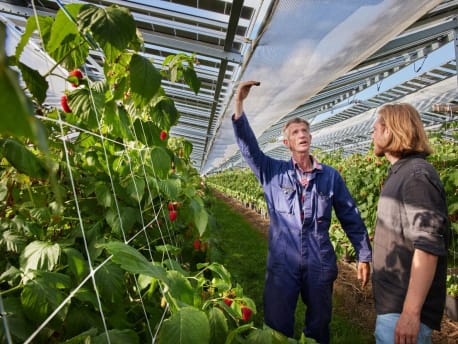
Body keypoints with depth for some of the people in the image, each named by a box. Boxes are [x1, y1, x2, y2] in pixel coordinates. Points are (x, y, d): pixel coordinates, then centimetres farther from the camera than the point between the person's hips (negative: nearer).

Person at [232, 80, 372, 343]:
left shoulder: (330, 176, 1)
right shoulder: (273, 172, -1)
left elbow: (351, 218, 6)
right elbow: (248, 146, -14)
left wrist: (365, 256, 5)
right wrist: (239, 104, -24)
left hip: (320, 264, 2)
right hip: (282, 263, -1)